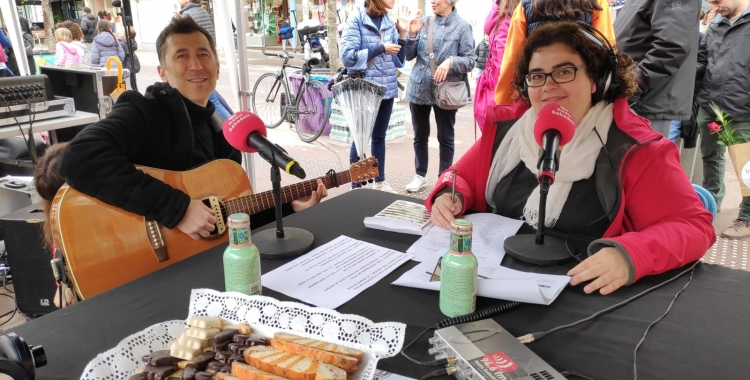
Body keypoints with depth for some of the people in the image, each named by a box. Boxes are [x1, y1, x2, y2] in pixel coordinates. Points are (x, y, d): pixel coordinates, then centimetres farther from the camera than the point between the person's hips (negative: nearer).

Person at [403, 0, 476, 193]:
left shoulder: (462, 27, -6)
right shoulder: (423, 22, 4)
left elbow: (470, 60, -8)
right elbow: (409, 55, 6)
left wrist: (450, 61, -24)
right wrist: (412, 35, -9)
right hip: (418, 88, 4)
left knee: (445, 138, 8)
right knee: (420, 136, 13)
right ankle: (420, 176, 28)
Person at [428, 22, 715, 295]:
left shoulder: (634, 149, -8)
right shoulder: (506, 127, 4)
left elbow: (693, 226, -10)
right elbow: (463, 177, 15)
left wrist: (629, 255, -30)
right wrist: (450, 198, -9)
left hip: (579, 294, -2)